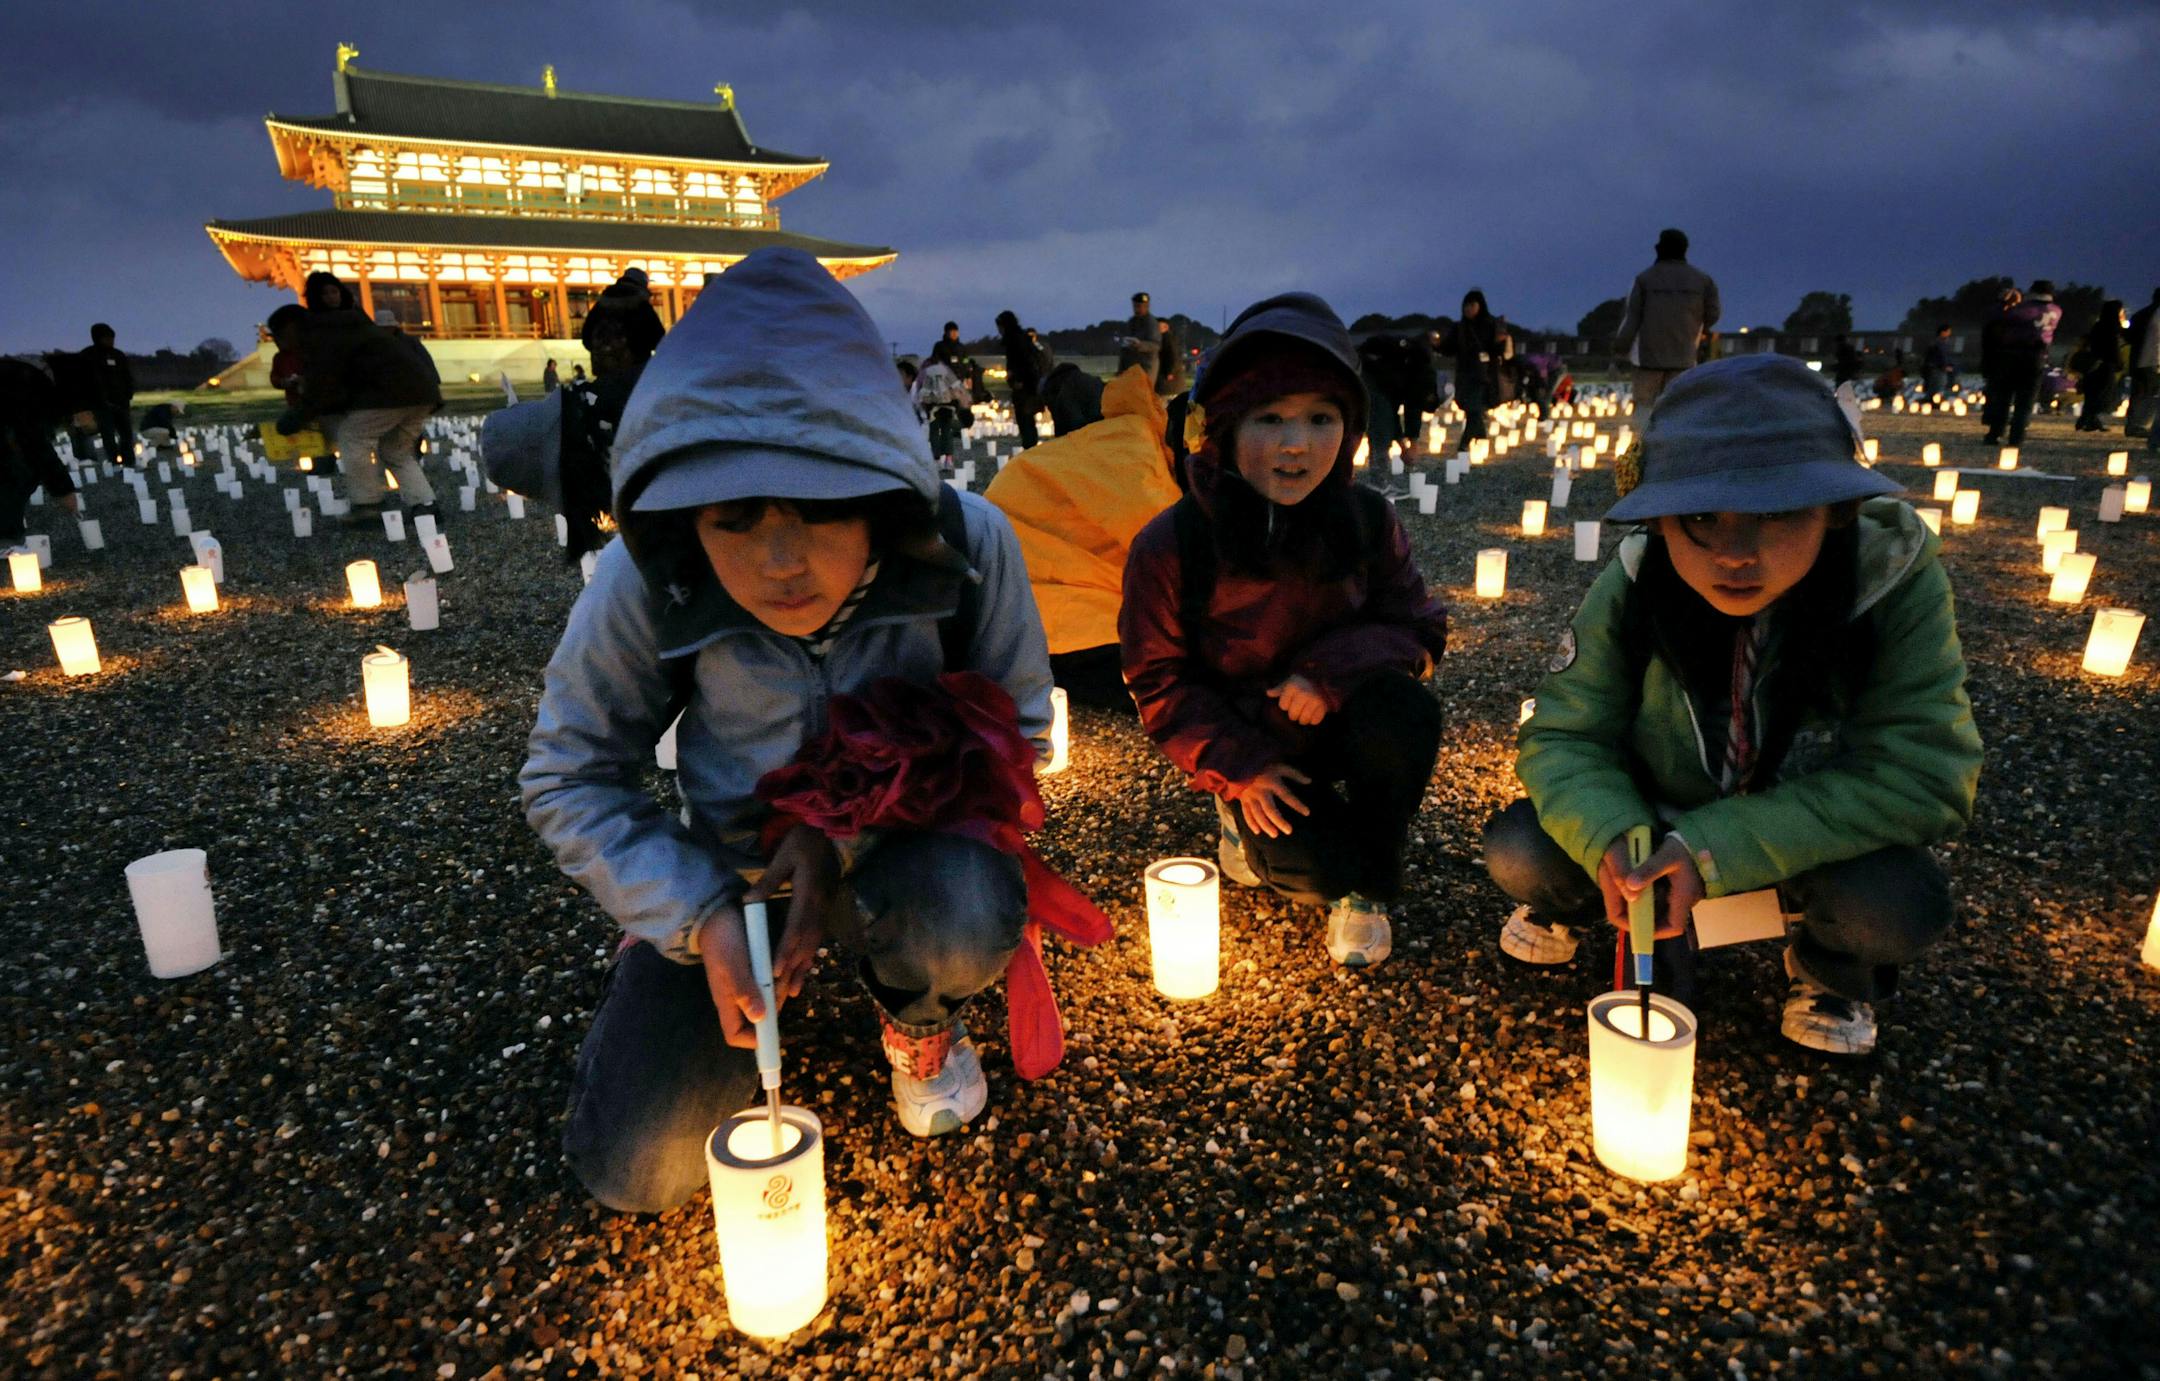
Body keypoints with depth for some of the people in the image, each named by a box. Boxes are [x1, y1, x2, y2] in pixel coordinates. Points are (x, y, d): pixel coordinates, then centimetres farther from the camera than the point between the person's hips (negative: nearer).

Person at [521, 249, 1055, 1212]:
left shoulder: (966, 543, -24)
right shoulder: (647, 580, -21)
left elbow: (1018, 727, -11)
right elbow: (570, 779, -9)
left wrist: (853, 829, -25)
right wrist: (699, 916, -24)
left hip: (898, 846, 0)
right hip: (728, 869, 1)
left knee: (965, 921, -36)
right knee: (634, 1170, -8)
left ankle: (919, 1024, 3)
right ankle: (761, 990, 23)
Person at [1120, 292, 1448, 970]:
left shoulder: (1368, 521, -12)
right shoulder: (1168, 546, -19)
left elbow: (1419, 626, -6)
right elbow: (1160, 684, -10)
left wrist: (1336, 666, -27)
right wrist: (1241, 769, -19)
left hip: (1338, 725, 3)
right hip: (1248, 748, -2)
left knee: (1405, 713, -30)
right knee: (1297, 857, -28)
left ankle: (1365, 888, -6)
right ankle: (1260, 835, 13)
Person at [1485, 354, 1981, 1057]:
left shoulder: (1898, 583, -26)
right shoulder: (1631, 587, -23)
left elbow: (1920, 776, -28)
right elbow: (1564, 736, -18)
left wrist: (1711, 849, -37)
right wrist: (1613, 840, -40)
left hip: (1814, 840, 0)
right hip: (1658, 824, 1)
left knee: (1896, 903, -31)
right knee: (1519, 849, -22)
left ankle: (1830, 967, 6)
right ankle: (1572, 905, 15)